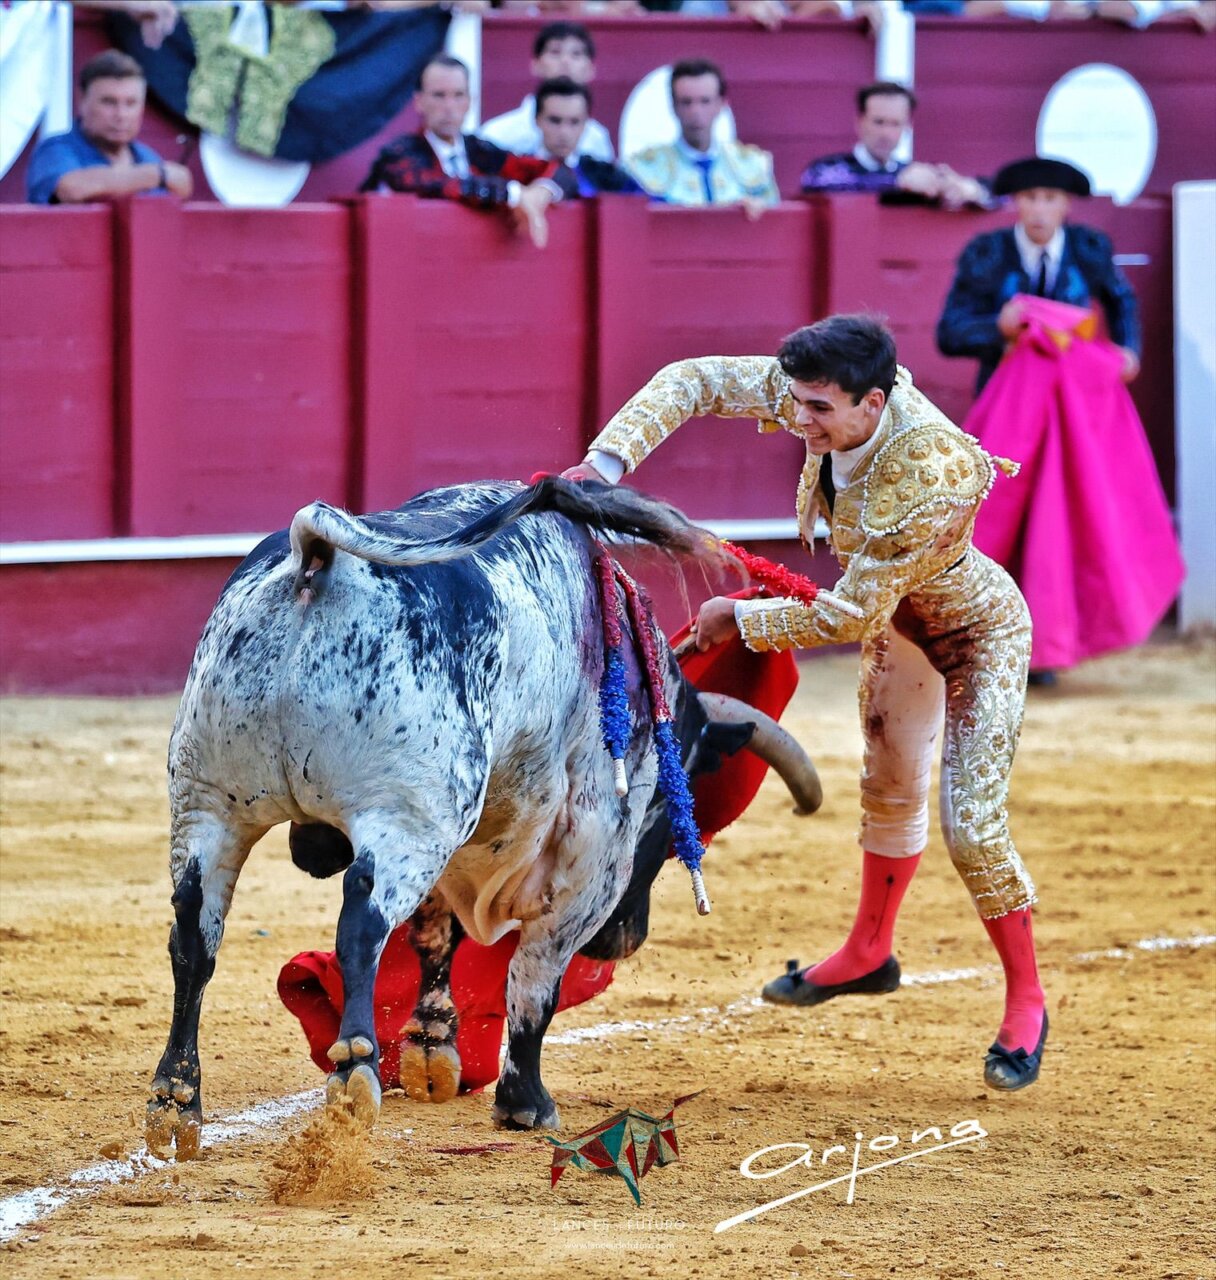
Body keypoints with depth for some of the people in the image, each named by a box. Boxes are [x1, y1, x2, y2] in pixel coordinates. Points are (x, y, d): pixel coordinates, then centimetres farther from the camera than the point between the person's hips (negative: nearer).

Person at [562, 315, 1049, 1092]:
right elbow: (693, 381, -21)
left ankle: (1026, 1001, 10)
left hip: (977, 630, -7)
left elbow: (847, 618, -34)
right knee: (890, 787, 24)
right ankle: (870, 953, 44)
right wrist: (606, 463, -34)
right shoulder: (826, 398, -26)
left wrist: (740, 620, -21)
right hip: (897, 619, 7)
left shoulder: (926, 480, -43)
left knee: (973, 826, -10)